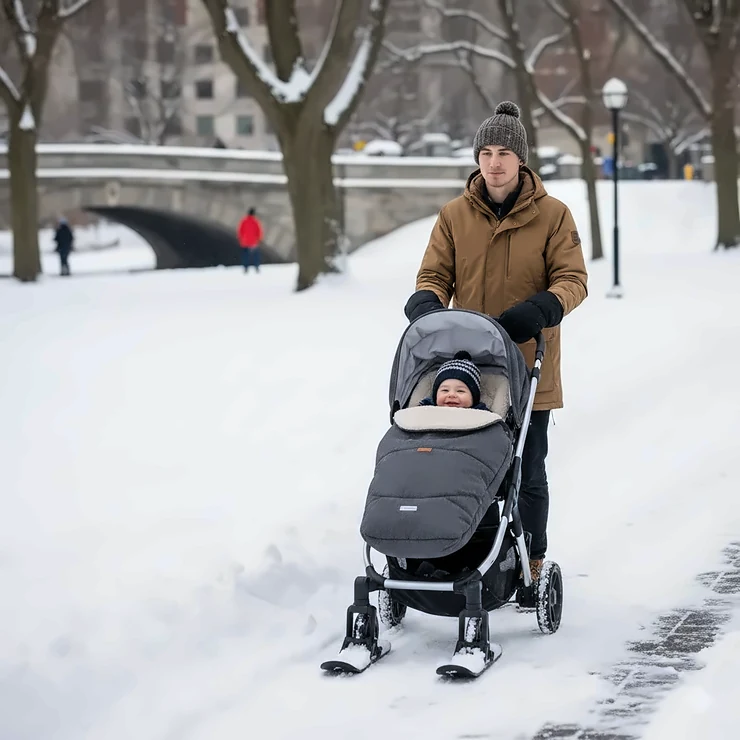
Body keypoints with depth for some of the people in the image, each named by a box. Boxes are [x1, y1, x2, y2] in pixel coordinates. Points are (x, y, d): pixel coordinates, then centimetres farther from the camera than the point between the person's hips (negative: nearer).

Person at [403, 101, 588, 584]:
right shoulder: (454, 216, 7)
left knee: (528, 474, 6)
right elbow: (434, 276, 9)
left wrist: (539, 309, -23)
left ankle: (531, 562, 17)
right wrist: (426, 305, -15)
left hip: (529, 370, -2)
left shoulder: (552, 215, 0)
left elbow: (573, 280, -3)